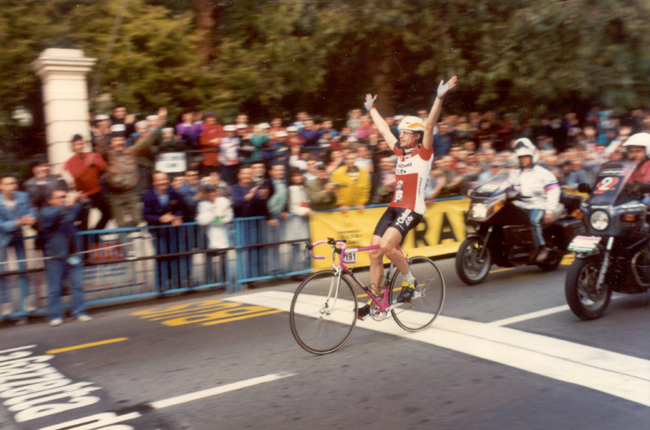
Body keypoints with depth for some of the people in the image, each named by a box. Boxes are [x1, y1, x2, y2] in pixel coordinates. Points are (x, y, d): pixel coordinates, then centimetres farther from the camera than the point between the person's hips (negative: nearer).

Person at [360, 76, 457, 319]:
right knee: (374, 251, 0)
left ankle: (410, 281, -2)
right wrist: (371, 109, 36)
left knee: (386, 246, -26)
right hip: (394, 208, 7)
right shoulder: (400, 153, 15)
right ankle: (374, 299, 12)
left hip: (412, 210, -7)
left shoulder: (423, 153, -3)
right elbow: (383, 129, 26)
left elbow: (429, 126, -17)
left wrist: (439, 98, -27)